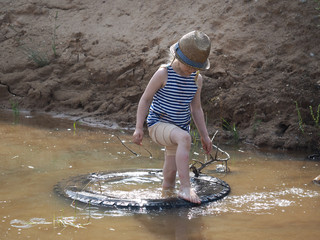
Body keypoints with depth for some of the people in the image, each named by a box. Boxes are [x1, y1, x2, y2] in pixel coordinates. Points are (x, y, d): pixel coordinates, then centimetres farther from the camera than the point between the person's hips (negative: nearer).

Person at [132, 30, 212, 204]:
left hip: (179, 129, 6)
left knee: (170, 175, 6)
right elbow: (145, 99, -5)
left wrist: (204, 136, 13)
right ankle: (185, 188, -40)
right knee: (185, 138, -36)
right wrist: (139, 128, -11)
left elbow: (196, 108, 15)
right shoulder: (164, 73, -11)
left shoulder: (197, 79, 5)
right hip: (158, 124, -6)